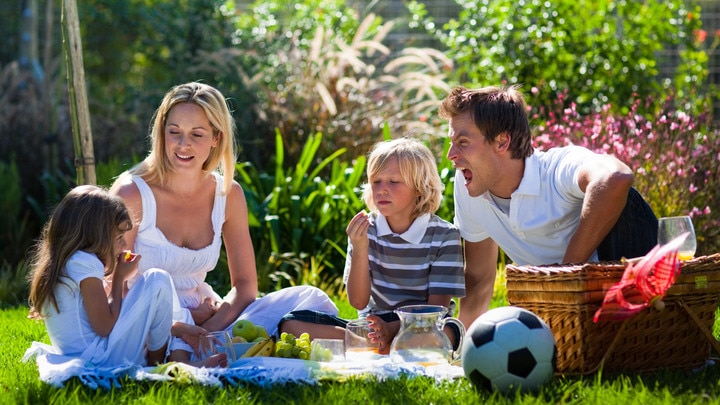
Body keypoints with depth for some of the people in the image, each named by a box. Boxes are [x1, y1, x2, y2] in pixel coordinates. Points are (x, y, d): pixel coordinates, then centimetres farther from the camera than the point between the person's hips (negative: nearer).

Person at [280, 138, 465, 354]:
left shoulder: (444, 236, -7)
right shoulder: (366, 229, 1)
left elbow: (437, 307, -11)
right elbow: (358, 302, -3)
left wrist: (392, 329, -28)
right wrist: (360, 249, -19)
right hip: (373, 327, 4)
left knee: (448, 333, -39)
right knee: (291, 322, -17)